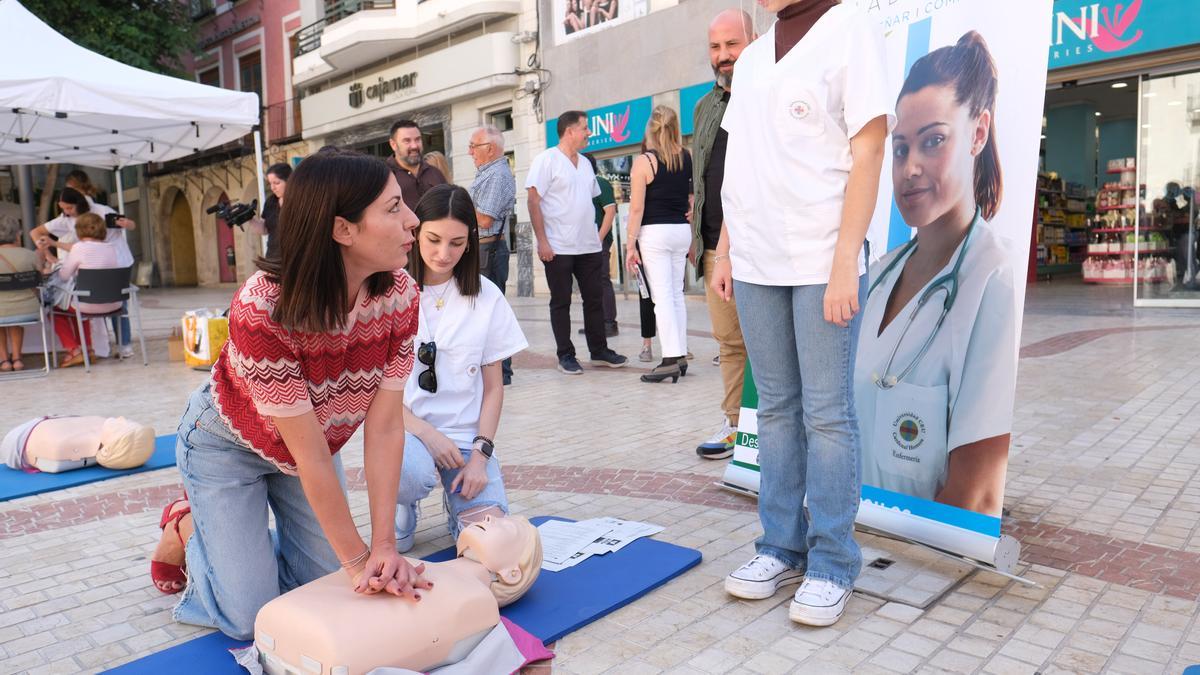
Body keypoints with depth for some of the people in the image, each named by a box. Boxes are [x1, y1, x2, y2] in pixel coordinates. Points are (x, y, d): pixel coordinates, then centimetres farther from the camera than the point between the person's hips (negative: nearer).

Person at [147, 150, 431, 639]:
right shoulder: (262, 309, -37)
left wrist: (384, 545, -26)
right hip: (228, 444, -4)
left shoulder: (400, 294, -23)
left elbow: (385, 427, -22)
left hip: (311, 436, 5)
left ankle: (233, 529, 33)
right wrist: (359, 561, -26)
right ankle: (185, 529, 25)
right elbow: (311, 456, -32)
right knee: (251, 618, -2)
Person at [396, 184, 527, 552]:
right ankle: (401, 508, 2)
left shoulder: (486, 297, 1)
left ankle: (457, 498, 19)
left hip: (466, 434, 2)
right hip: (405, 427, -1)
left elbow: (494, 387, 3)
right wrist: (426, 433, -16)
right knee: (410, 472, -36)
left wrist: (480, 455, -8)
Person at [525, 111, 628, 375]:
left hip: (589, 246, 7)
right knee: (561, 302, 2)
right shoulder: (546, 160, -6)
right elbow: (533, 201, -11)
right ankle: (565, 356, 11)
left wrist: (597, 235, 14)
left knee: (594, 299, 9)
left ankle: (599, 351, 20)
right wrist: (542, 241, -16)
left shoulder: (585, 164, 15)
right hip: (558, 248, -6)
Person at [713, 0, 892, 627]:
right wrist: (724, 251, 12)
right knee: (776, 409, 9)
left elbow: (866, 156, -7)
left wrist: (845, 265, -14)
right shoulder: (751, 58, 18)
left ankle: (831, 566, 11)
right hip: (756, 263, 6)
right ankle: (781, 547, 19)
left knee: (827, 415, 0)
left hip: (821, 263, -5)